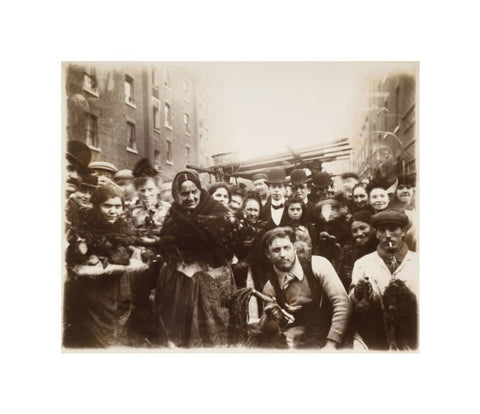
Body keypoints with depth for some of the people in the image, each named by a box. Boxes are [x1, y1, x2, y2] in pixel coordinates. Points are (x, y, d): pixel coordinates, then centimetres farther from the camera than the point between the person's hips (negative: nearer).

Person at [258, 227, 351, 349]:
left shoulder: (317, 265, -5)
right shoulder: (270, 288, 4)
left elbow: (342, 302, -12)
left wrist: (332, 343, -18)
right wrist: (269, 316, -11)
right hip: (295, 346, 3)